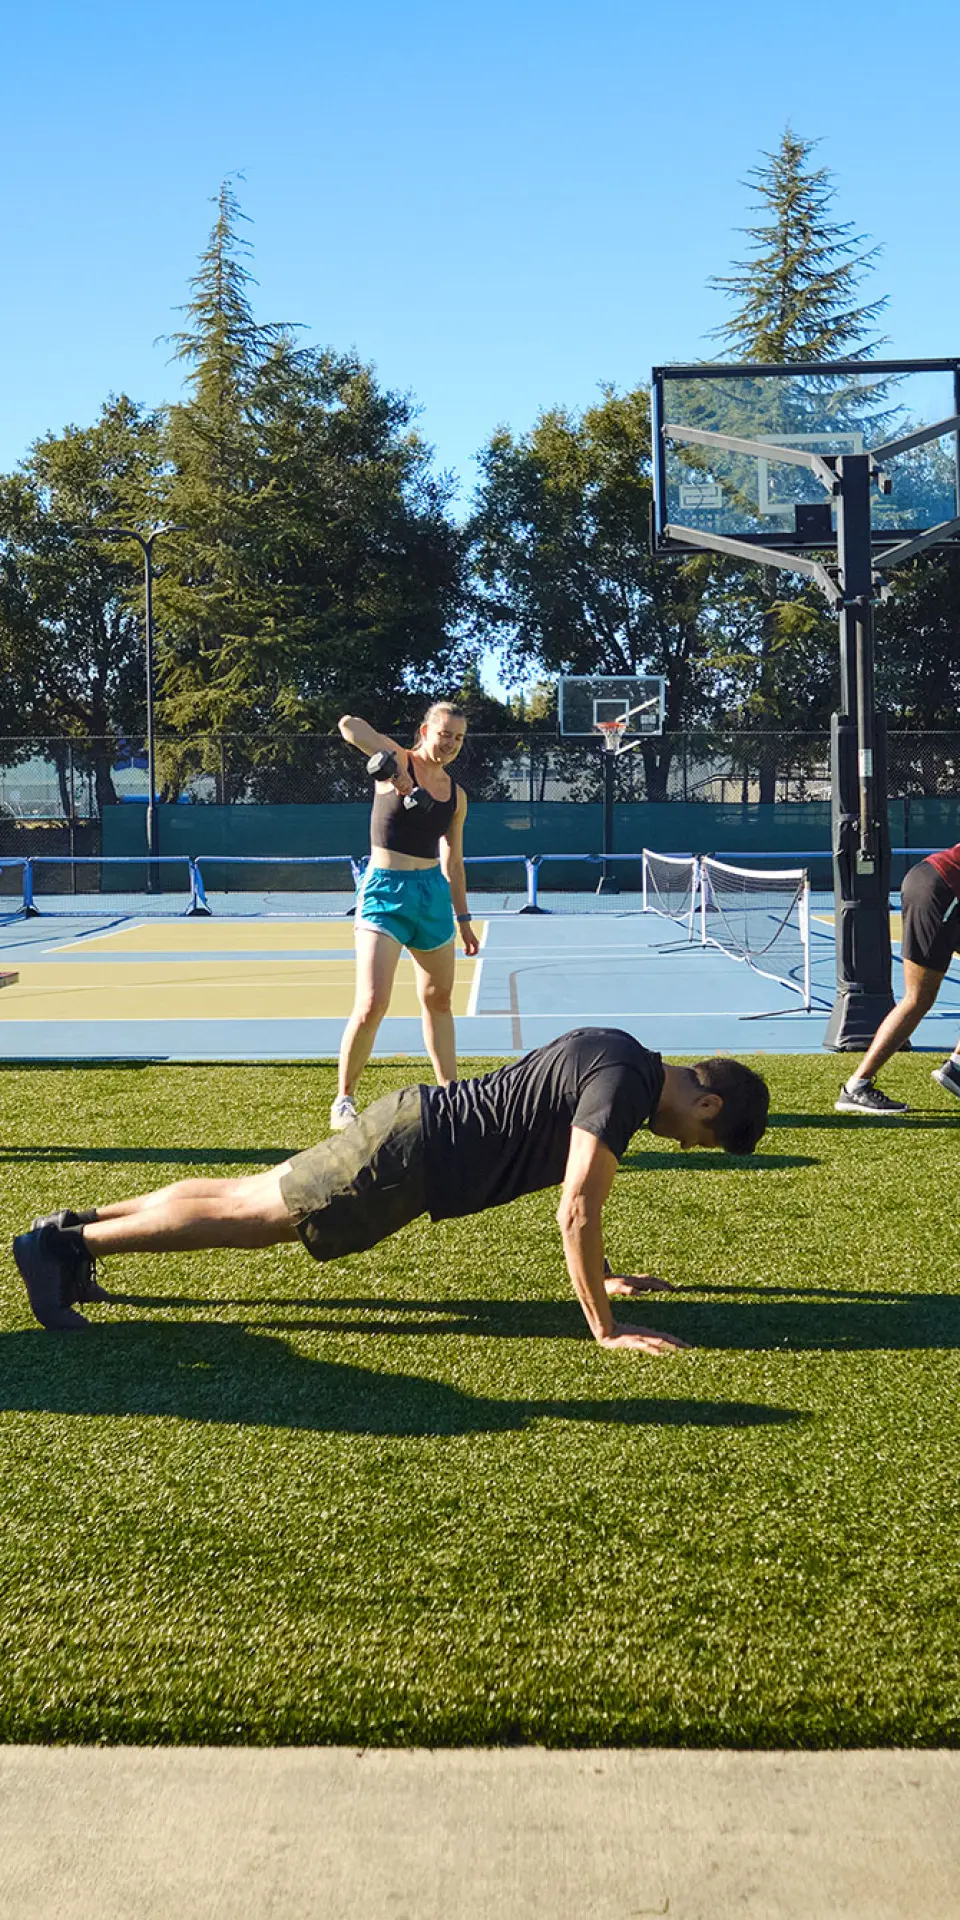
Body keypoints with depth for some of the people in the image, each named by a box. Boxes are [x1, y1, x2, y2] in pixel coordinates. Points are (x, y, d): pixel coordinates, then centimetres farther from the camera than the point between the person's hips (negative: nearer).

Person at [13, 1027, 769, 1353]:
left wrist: (605, 1275, 27)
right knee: (250, 1215, -2)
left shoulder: (620, 1055, 10)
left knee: (251, 1196, 14)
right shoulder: (624, 1086, -21)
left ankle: (77, 1227, 21)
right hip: (410, 1156, -9)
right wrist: (605, 1329, -22)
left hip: (415, 1121, 9)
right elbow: (576, 1212, -27)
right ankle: (67, 1243, 3)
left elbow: (579, 1193, 24)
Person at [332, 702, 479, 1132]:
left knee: (437, 999, 15)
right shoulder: (397, 761, -5)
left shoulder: (456, 795, 11)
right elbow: (348, 724, -21)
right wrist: (391, 768, -31)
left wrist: (463, 918, 18)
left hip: (433, 892, 6)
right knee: (372, 1004, -13)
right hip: (386, 889, -6)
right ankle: (344, 1100, 2)